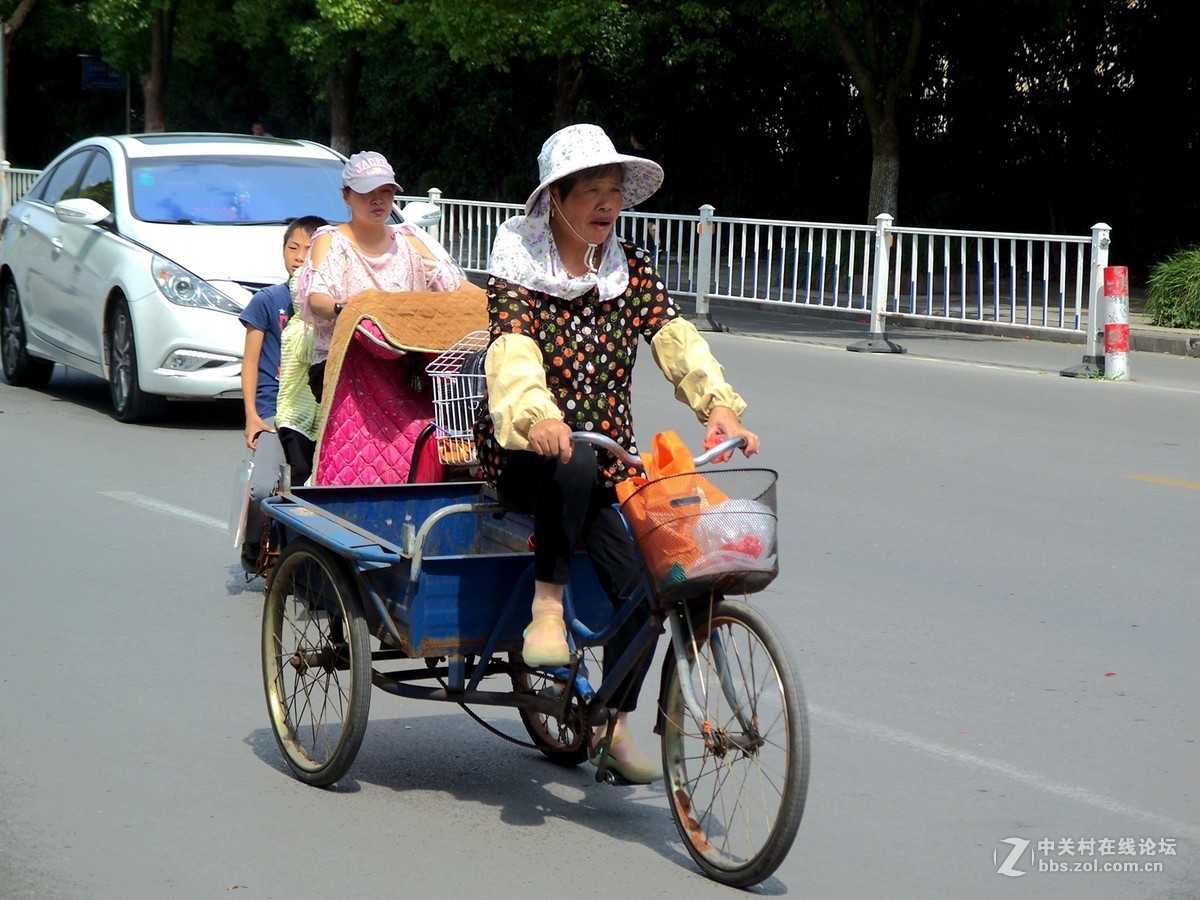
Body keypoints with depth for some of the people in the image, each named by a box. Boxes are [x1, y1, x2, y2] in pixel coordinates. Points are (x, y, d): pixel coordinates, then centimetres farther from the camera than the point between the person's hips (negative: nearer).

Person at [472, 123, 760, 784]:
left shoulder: (631, 270, 5)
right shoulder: (518, 270, -8)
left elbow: (677, 339, -11)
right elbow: (511, 352, -27)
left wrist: (719, 405, -30)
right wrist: (537, 415, -48)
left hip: (606, 461, 5)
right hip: (521, 456, -4)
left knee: (642, 576, -12)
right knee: (574, 465, -38)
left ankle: (613, 726, 7)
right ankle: (546, 608, -23)